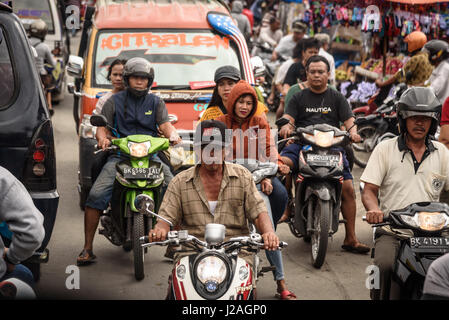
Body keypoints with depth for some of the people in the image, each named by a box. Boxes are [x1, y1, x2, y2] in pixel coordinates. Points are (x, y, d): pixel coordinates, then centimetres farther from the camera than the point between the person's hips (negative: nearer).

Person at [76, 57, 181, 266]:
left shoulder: (156, 103, 17)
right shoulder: (115, 101, 13)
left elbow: (165, 125, 4)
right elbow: (101, 127, 7)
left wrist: (173, 135, -20)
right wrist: (103, 138, -18)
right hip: (120, 155, -1)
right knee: (96, 196, -20)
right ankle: (87, 248, -12)